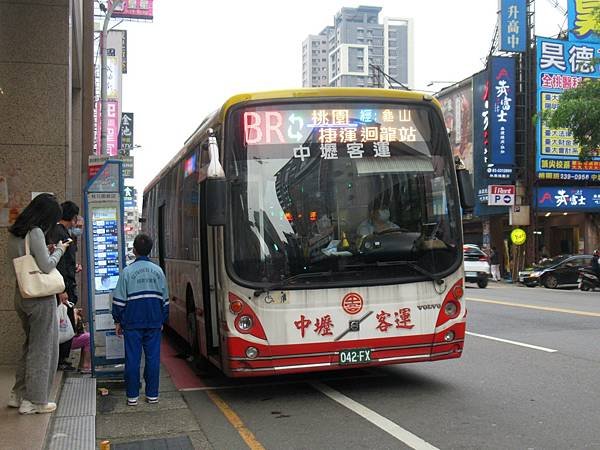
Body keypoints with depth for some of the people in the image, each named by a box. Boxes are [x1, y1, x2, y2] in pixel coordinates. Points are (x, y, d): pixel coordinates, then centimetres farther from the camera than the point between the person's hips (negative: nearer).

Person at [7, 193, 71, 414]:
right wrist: (59, 251, -3)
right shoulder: (36, 233, -17)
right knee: (42, 348, 2)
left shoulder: (14, 234, 10)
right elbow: (46, 266, -18)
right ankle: (35, 401, 10)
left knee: (30, 344, 21)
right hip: (40, 297, -9)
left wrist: (47, 252, 12)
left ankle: (18, 395, 27)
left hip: (21, 295, 9)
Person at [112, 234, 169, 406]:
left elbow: (119, 299, -3)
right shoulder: (158, 271, 4)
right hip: (154, 322, 2)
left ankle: (132, 396, 8)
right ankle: (152, 394, 11)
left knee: (132, 359, 4)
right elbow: (165, 299, 9)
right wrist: (162, 320, 19)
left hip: (132, 322, -2)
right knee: (153, 358, 7)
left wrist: (117, 321, 7)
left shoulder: (127, 271, -6)